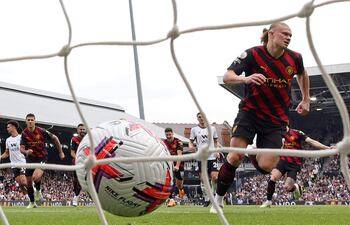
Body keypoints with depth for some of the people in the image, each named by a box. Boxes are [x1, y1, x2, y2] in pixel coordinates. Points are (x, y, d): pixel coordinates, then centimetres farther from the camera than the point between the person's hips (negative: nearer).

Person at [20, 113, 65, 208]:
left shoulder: (41, 131, -13)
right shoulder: (24, 133, -5)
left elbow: (55, 138, -2)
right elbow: (21, 148, -7)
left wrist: (61, 152, 3)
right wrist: (26, 151, -31)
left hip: (42, 157, -4)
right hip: (30, 158, 4)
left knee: (36, 177, -28)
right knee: (29, 182, 6)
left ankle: (38, 190, 5)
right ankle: (32, 202, 25)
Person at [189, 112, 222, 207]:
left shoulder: (212, 128, 12)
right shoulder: (194, 129, 9)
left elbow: (216, 142, 18)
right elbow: (191, 141, 12)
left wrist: (217, 151, 2)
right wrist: (191, 146, -11)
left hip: (212, 156, 0)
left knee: (215, 177, -13)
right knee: (203, 179, 0)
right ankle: (206, 199, 11)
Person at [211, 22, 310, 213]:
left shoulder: (295, 58, -4)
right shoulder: (253, 54, -14)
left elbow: (302, 74, 20)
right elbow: (227, 77, -20)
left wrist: (306, 100, 20)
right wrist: (246, 78, -40)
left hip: (276, 119, 2)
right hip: (250, 111, -2)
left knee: (266, 166, -10)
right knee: (235, 156, -19)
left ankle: (255, 155, 29)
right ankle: (218, 199, 0)